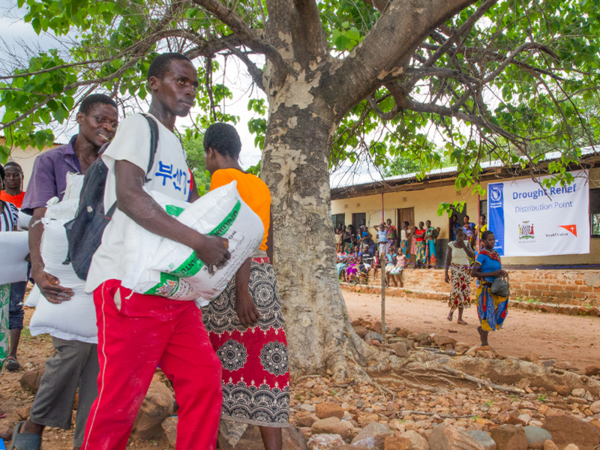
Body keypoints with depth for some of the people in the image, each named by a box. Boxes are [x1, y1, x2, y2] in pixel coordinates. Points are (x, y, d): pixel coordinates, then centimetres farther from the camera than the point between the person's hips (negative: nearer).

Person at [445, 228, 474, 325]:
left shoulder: (466, 244, 7)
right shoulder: (451, 245, 0)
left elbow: (472, 256, -6)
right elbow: (448, 260, -1)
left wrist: (463, 245, -14)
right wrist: (446, 274, -6)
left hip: (466, 270, 4)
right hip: (455, 269, -3)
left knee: (464, 292, 1)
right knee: (456, 291, -18)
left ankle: (460, 318, 6)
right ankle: (451, 311, 8)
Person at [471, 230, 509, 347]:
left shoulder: (496, 254, 13)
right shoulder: (482, 255, -10)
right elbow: (473, 273, -17)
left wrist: (502, 273, 1)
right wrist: (492, 274, -19)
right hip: (486, 288, -7)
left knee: (501, 310, 5)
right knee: (487, 312, -4)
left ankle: (482, 328, 30)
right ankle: (484, 342, 8)